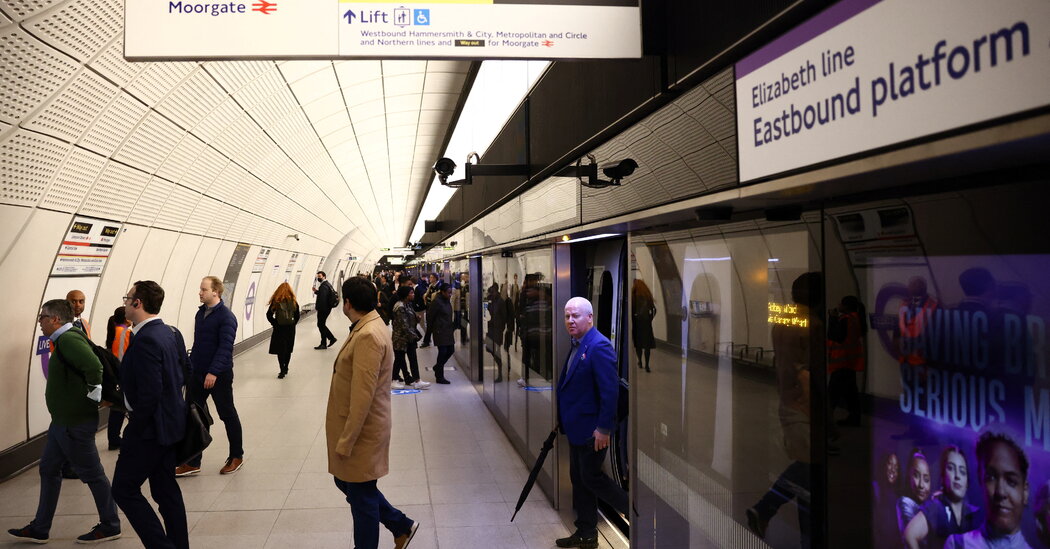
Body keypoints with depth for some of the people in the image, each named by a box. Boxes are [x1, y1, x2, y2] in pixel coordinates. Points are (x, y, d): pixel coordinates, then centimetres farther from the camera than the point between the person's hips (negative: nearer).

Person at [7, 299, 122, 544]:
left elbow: (94, 366, -35)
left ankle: (110, 526, 14)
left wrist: (94, 393, -23)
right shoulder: (65, 339, 11)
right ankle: (40, 529, 27)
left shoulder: (68, 339, -21)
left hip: (75, 423, -11)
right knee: (48, 469, 17)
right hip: (63, 420, 11)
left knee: (92, 474, 2)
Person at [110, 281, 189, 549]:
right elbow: (182, 374, 13)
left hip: (151, 428, -9)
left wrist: (132, 433, -14)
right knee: (165, 489, 16)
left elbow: (150, 394, -26)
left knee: (124, 489, 4)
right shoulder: (170, 333, 5)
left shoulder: (146, 340, -23)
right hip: (171, 424, 9)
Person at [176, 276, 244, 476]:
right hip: (197, 374, 7)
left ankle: (236, 456, 23)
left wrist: (213, 372, -27)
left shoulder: (226, 317, -15)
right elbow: (198, 343, 15)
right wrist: (190, 366, 13)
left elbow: (225, 347, -21)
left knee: (228, 415, 7)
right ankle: (192, 462, 15)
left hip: (219, 375, -7)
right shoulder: (200, 312, 8)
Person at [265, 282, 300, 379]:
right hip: (291, 328, 3)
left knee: (280, 350, 2)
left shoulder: (275, 301, -8)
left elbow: (269, 315, -7)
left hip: (279, 328, -3)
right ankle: (285, 369, 22)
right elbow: (297, 316, 3)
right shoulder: (293, 302, 0)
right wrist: (292, 324, 12)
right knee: (288, 349, 15)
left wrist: (275, 324, 3)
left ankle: (282, 371, -4)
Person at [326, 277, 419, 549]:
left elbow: (363, 396, -26)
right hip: (355, 425, 10)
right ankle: (401, 526, 32)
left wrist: (345, 442, -21)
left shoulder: (368, 336, -24)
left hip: (361, 431, -10)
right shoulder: (369, 327, 7)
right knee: (346, 481, 22)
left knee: (361, 496, 6)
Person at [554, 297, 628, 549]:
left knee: (591, 477, -1)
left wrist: (604, 428, -23)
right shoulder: (577, 345, 9)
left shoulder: (599, 346, -20)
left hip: (592, 429, -9)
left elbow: (610, 390, -24)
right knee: (579, 480, 15)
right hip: (576, 427, 10)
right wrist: (561, 419, 15)